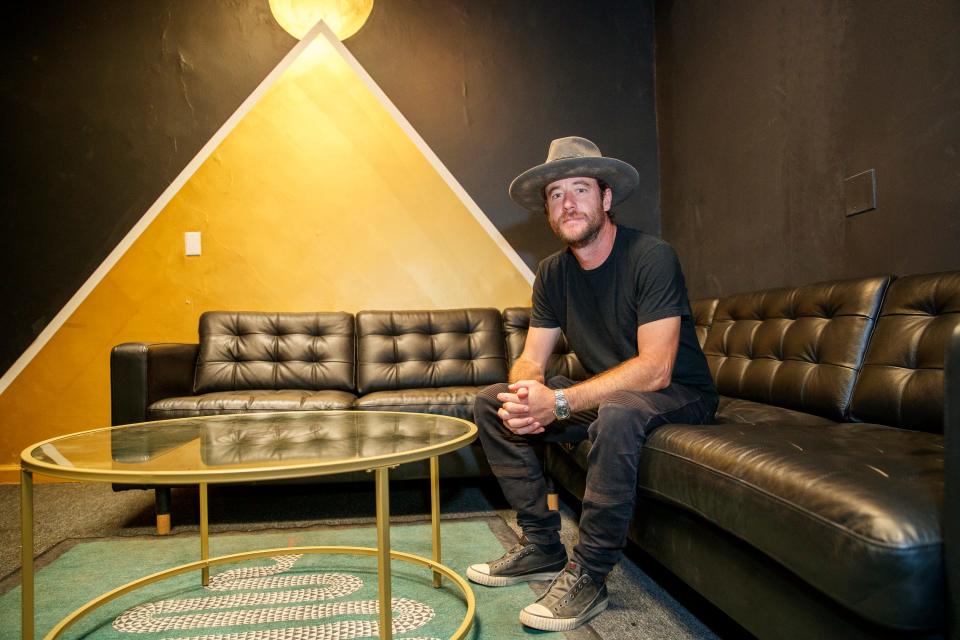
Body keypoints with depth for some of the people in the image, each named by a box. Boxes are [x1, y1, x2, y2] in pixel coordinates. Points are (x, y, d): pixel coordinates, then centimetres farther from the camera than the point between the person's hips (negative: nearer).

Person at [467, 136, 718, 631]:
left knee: (618, 412, -40)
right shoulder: (553, 273, 0)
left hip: (679, 395, -6)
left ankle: (587, 577, -22)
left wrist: (558, 402, -34)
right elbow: (531, 360, -1)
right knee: (491, 403, -4)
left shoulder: (651, 257, -20)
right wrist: (523, 395, -26)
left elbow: (654, 369, -28)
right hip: (604, 393, 7)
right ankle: (541, 547, 2)